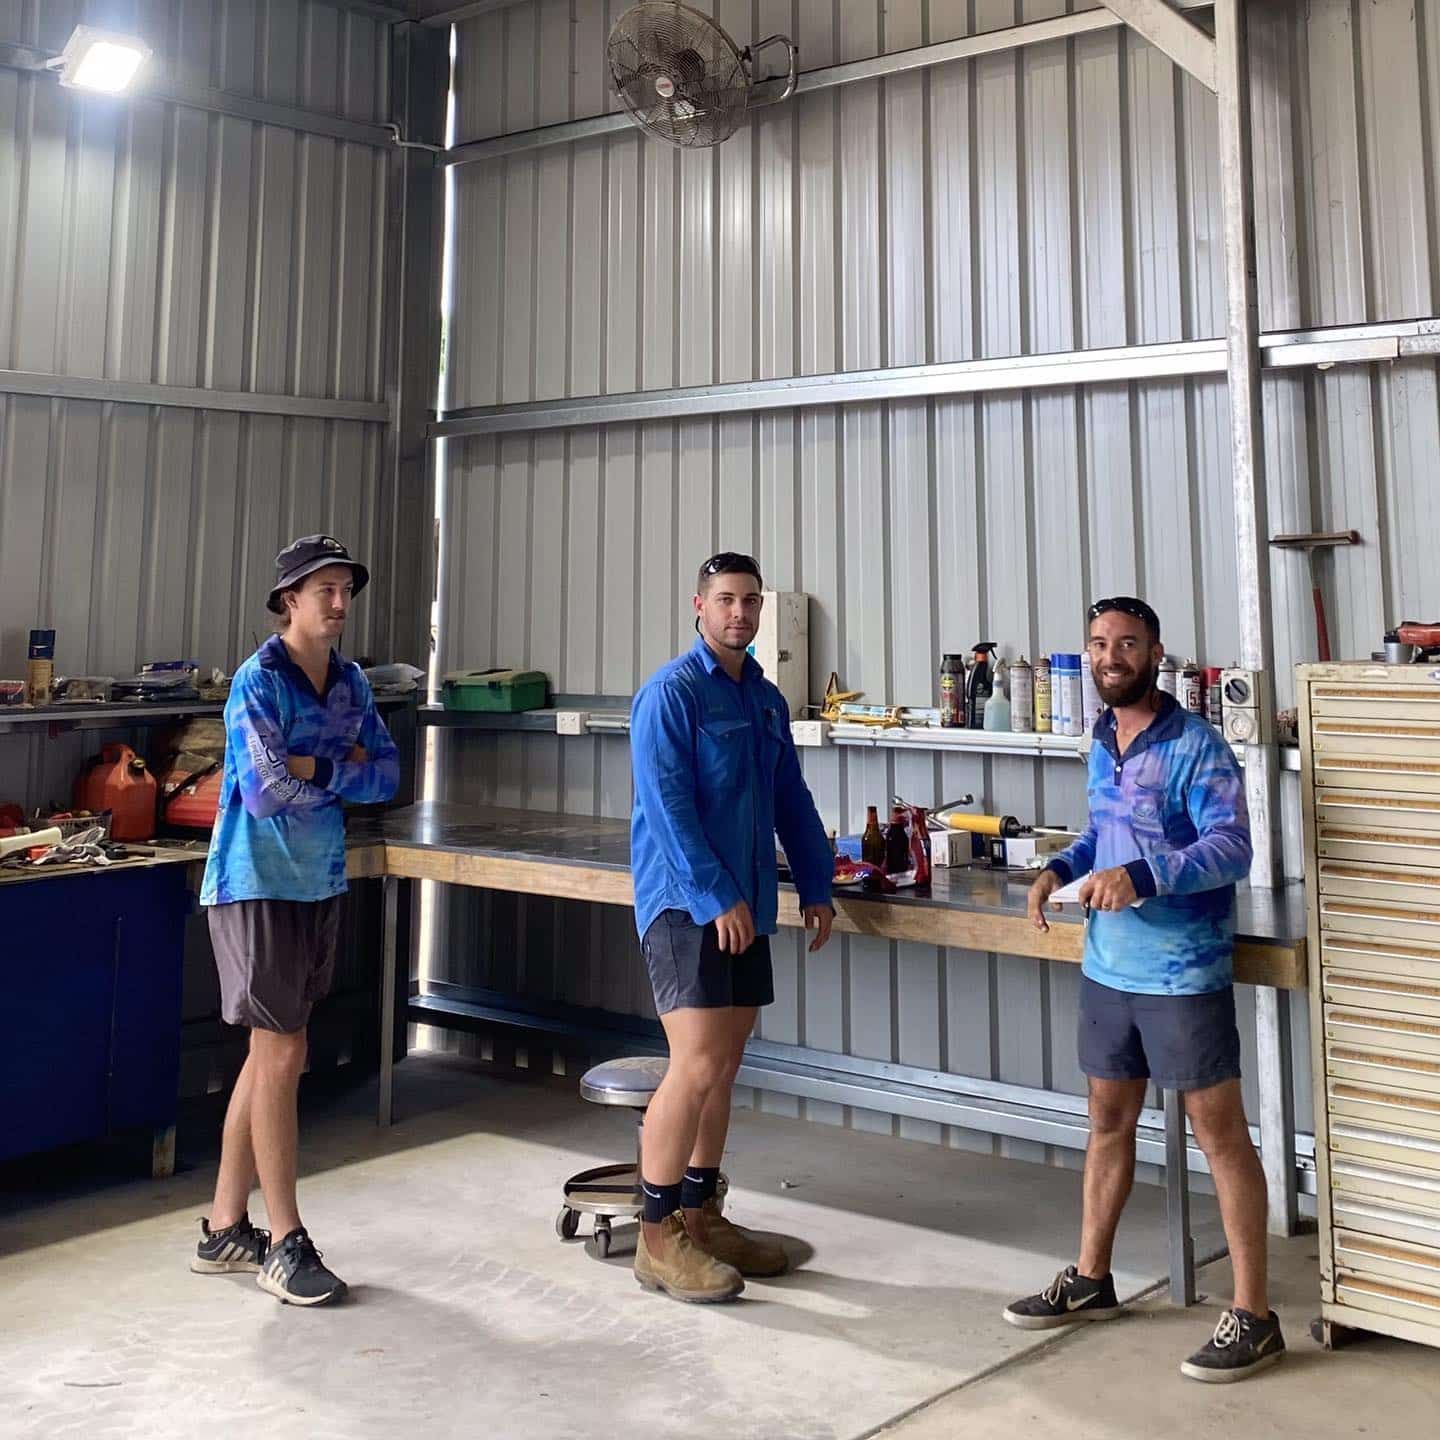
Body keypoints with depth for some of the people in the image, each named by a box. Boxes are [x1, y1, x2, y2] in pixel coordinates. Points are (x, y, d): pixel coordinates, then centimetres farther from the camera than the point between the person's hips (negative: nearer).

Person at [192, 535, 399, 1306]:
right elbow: (265, 791, -21)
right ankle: (286, 1244, 8)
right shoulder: (258, 680, -13)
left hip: (320, 884, 7)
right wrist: (344, 772, -7)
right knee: (282, 1054, -3)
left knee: (267, 1055, 12)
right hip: (259, 886, -7)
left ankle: (224, 1228, 24)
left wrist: (313, 767, -11)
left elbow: (386, 774, 4)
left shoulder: (350, 682, 8)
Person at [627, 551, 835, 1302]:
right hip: (685, 903, -8)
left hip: (745, 905, 8)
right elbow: (667, 808, -17)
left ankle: (700, 1216, 24)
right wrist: (716, 896, -19)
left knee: (723, 1066, 12)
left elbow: (791, 800, 19)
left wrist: (817, 886, 13)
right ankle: (657, 1238, 1)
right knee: (698, 1065, -11)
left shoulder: (766, 700, 14)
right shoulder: (671, 691, -9)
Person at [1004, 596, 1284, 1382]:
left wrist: (1141, 876, -34)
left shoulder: (1196, 746, -14)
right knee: (1108, 1119, 17)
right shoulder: (1102, 744, 10)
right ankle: (1090, 1279, 32)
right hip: (1107, 968, 8)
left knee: (1219, 1134, 2)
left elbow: (1231, 848, -22)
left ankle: (1253, 1315, 12)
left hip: (1182, 973, -7)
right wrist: (1060, 869, 2)